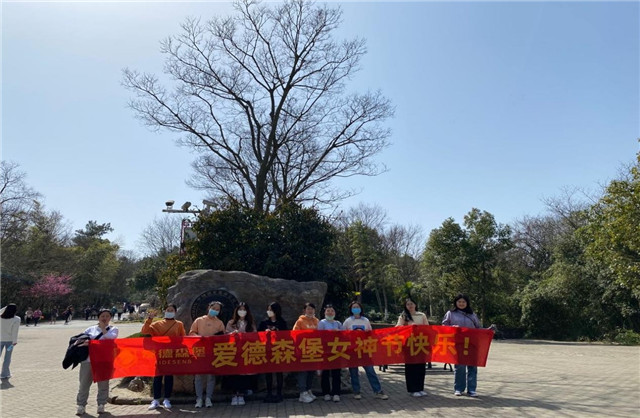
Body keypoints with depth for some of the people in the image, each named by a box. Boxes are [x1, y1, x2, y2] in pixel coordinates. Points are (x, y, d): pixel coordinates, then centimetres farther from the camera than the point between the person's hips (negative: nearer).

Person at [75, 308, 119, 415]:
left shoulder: (113, 329, 6)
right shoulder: (90, 329, 10)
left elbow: (111, 337, -13)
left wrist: (103, 328, -5)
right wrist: (83, 342, -15)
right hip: (88, 360, 1)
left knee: (103, 384, 7)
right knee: (84, 383, 6)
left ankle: (101, 405, 21)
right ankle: (81, 405, 20)